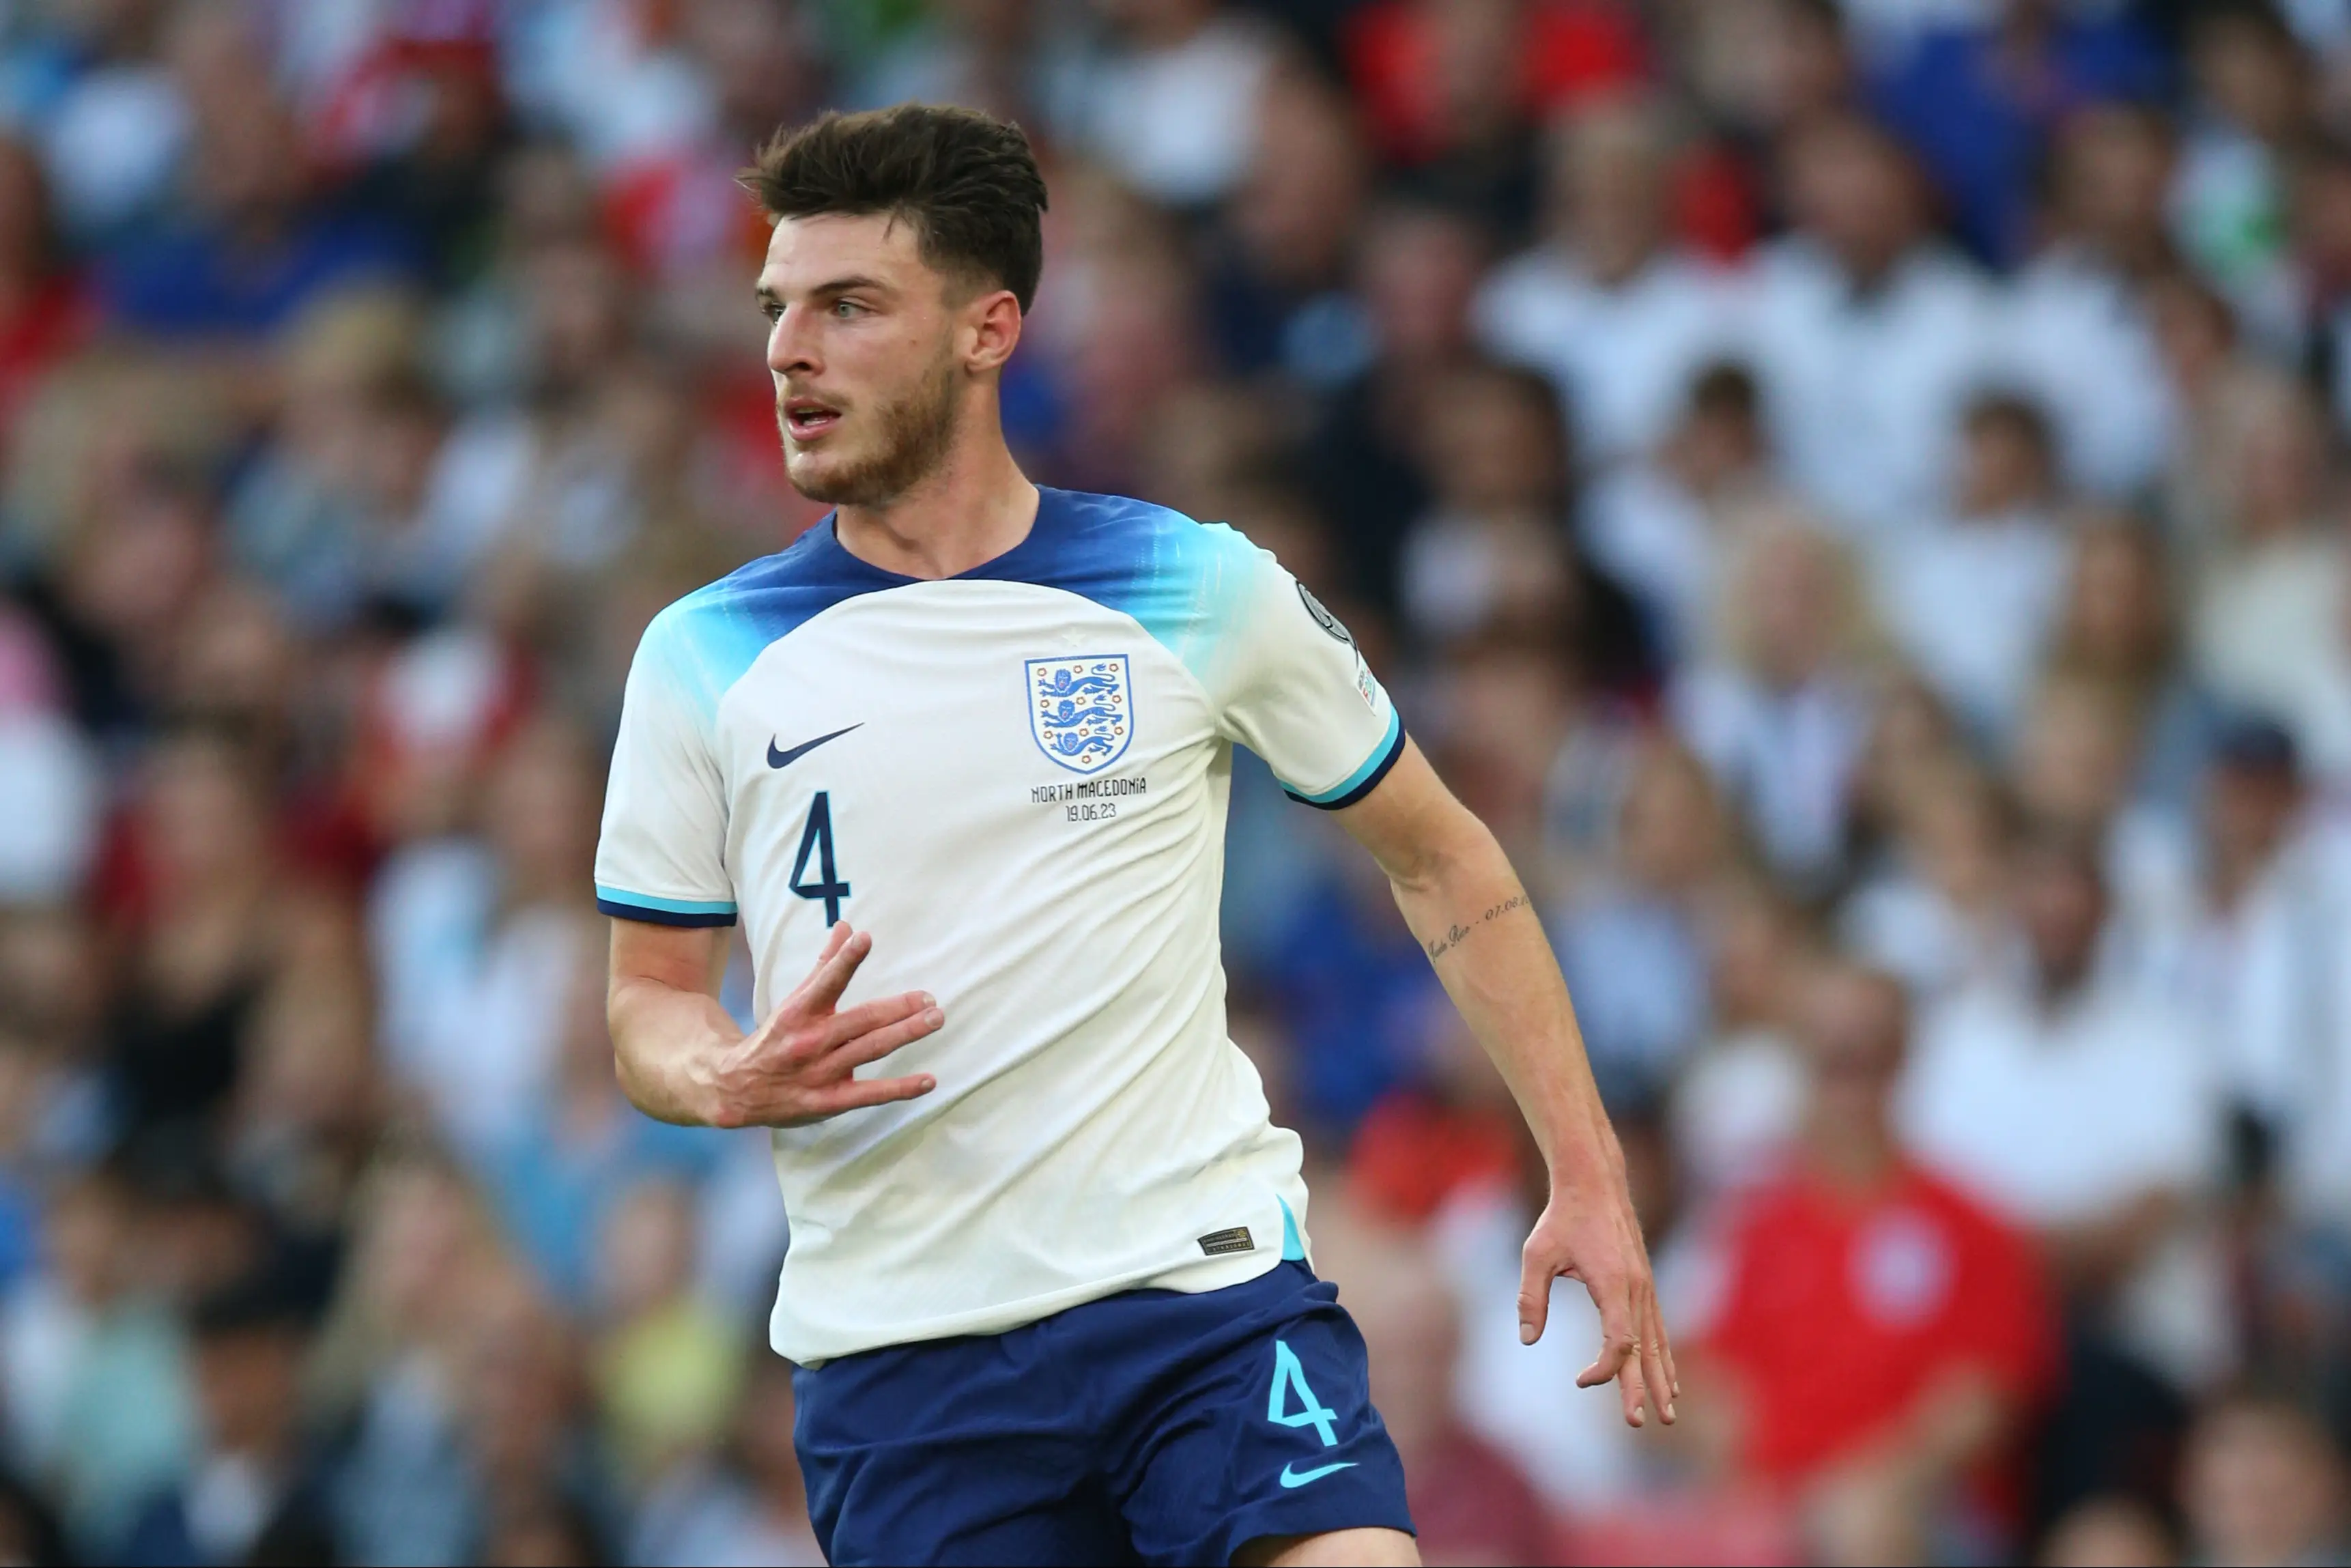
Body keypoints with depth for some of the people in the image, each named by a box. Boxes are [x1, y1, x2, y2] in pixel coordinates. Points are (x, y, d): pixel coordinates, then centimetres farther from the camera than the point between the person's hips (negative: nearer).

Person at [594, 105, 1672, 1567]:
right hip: (897, 1350, 1)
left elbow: (1440, 858, 12)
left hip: (1209, 1286, -1)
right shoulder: (702, 660, 5)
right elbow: (651, 999, 11)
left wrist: (1588, 1177, 7)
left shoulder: (1202, 592, 1)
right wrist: (734, 1082, -13)